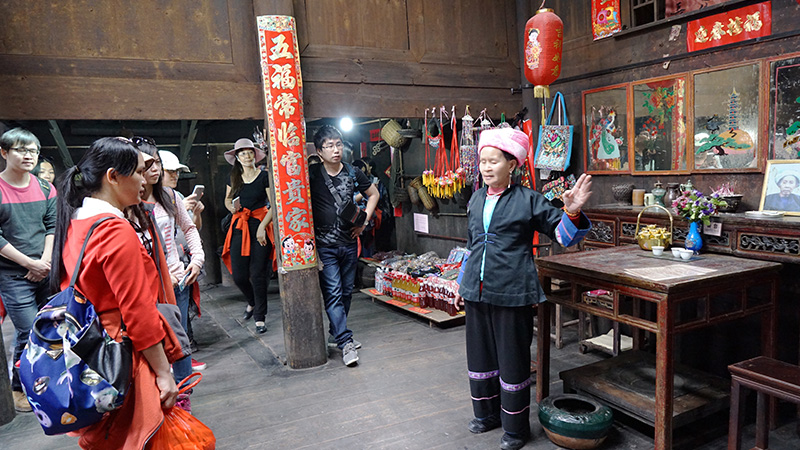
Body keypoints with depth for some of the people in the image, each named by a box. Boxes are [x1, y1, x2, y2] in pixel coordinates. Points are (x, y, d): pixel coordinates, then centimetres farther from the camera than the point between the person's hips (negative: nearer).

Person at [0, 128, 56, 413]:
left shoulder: (45, 189, 8)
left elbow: (52, 226, 7)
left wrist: (45, 261, -6)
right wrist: (30, 263, -13)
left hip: (47, 273, 5)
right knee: (29, 333, -6)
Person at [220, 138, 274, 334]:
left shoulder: (264, 176, -2)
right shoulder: (234, 178, 11)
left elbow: (274, 205, -4)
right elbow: (227, 199, 25)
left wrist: (262, 226, -14)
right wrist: (231, 207, 1)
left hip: (260, 225, -3)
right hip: (239, 227, 4)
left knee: (258, 273, -3)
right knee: (239, 275, 0)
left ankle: (260, 316, 11)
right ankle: (252, 301, 31)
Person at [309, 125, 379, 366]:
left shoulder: (353, 173, 2)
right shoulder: (312, 173, -7)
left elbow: (373, 193, 16)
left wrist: (364, 221, 6)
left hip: (349, 243, 4)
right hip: (324, 246, -4)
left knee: (346, 292, 12)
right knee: (333, 294, -8)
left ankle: (336, 334, 29)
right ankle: (346, 343, -5)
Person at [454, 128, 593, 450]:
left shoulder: (528, 200, -5)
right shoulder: (476, 200, 11)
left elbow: (563, 235, -4)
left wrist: (572, 212, -24)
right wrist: (462, 284, 22)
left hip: (512, 293, -5)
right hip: (477, 291, 6)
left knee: (513, 359, 5)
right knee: (480, 354, 16)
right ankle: (487, 414, 37)